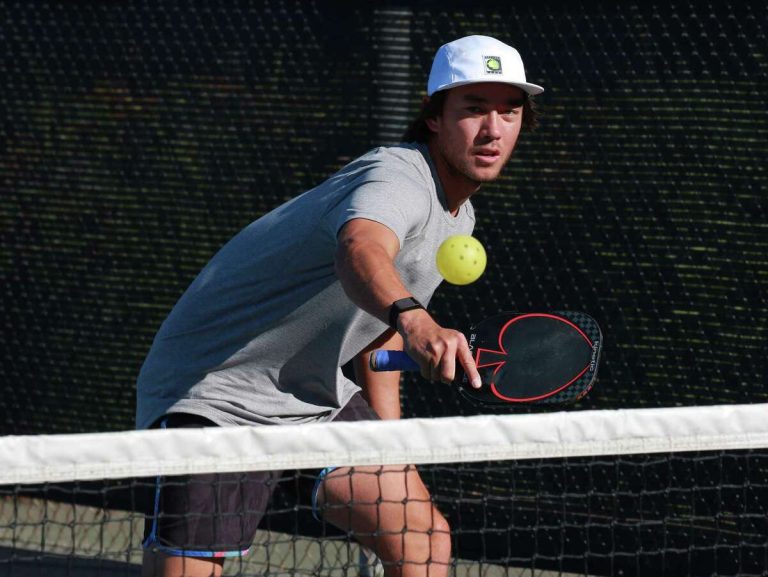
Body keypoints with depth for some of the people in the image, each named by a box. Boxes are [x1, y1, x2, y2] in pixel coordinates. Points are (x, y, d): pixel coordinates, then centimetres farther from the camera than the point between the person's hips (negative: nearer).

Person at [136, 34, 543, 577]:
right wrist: (413, 320, -71)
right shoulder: (396, 180, -25)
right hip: (215, 395, -9)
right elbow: (360, 253, -50)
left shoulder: (457, 217, 7)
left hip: (318, 392, 9)